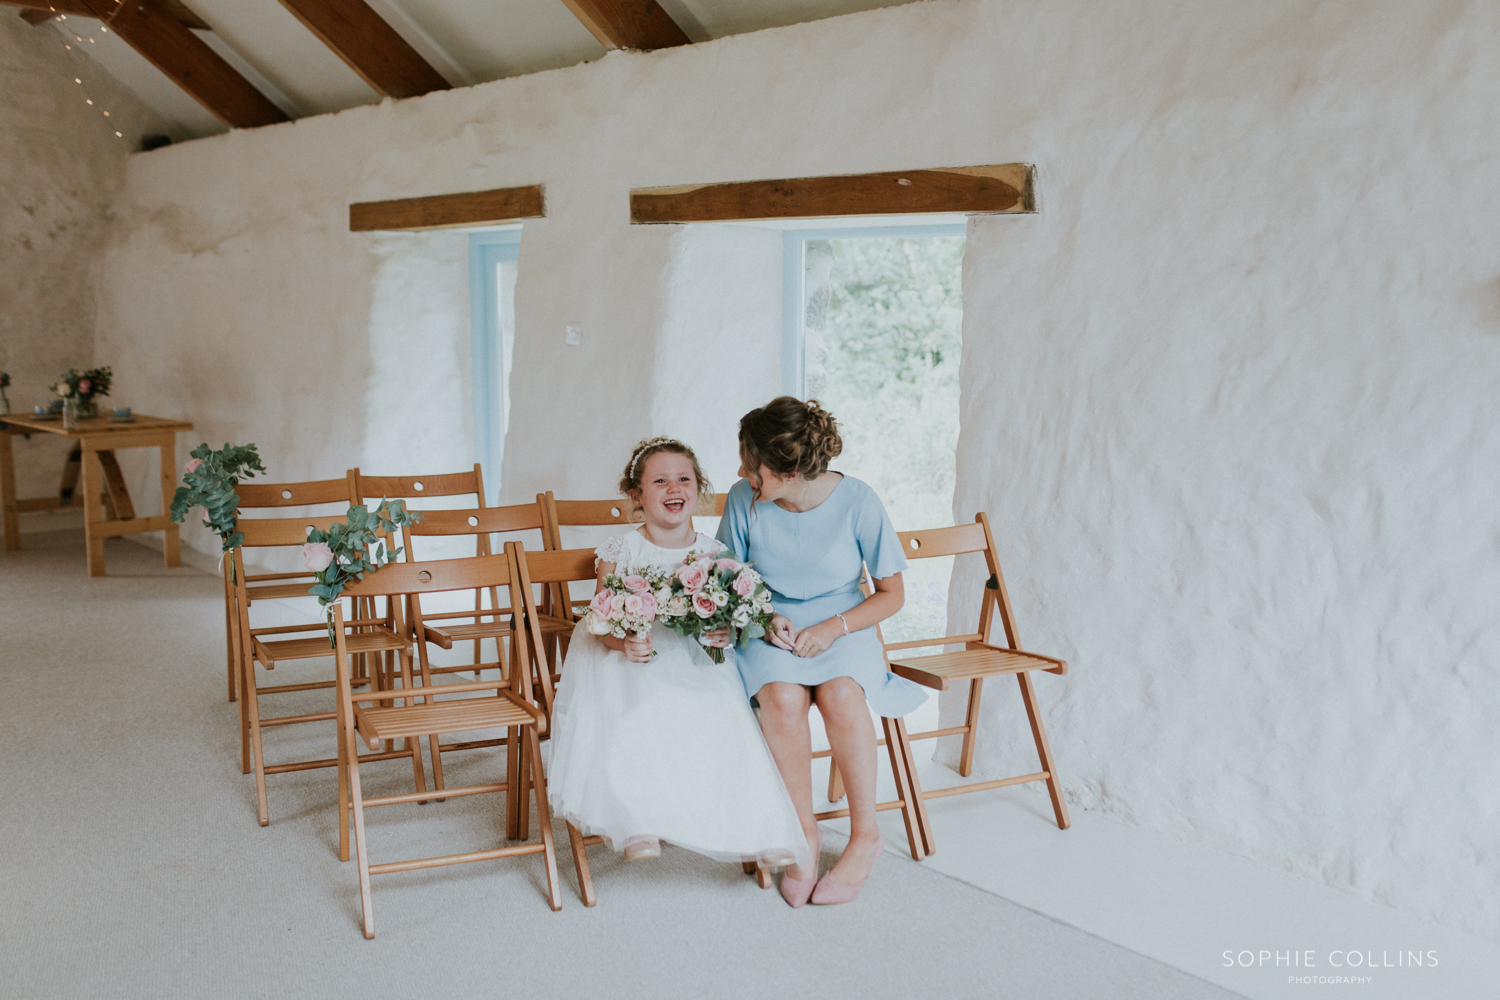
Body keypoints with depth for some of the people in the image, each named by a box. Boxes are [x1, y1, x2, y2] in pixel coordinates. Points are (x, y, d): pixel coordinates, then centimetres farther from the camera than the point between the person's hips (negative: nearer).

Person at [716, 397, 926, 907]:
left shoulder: (857, 501, -13)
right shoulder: (743, 500, -8)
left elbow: (890, 594, -2)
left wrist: (833, 628, -16)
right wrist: (763, 618, -13)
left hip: (842, 627, -1)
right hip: (770, 629, 1)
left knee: (840, 694, -33)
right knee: (782, 697, -33)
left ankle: (866, 836, -14)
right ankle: (804, 832, -16)